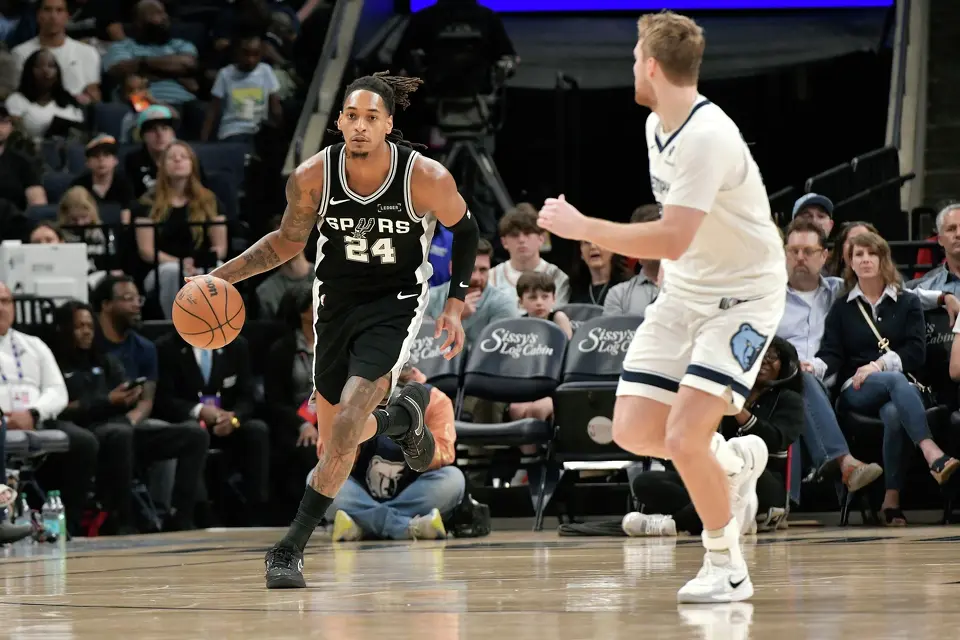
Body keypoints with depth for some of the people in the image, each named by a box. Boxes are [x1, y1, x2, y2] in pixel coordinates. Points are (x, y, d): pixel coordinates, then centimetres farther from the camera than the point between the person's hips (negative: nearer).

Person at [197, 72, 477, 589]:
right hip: (336, 302, 4)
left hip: (395, 303, -4)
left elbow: (464, 230, -1)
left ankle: (292, 547, -13)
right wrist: (223, 275, -8)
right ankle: (403, 415, 50)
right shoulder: (312, 177, -16)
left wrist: (455, 303, -5)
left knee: (349, 420, -22)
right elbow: (288, 241, 3)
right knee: (333, 436, 13)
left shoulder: (427, 178, -21)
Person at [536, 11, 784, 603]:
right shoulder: (657, 127, 3)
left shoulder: (707, 138, -26)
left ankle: (727, 569, -1)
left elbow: (672, 239, -31)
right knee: (634, 431, -1)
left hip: (743, 296, -9)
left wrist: (580, 227, -25)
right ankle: (736, 461, 28)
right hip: (682, 293, 9)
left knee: (684, 436, -20)